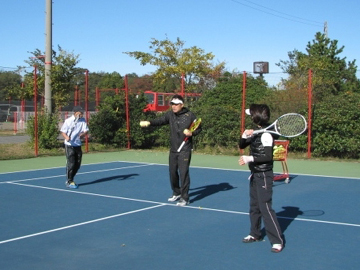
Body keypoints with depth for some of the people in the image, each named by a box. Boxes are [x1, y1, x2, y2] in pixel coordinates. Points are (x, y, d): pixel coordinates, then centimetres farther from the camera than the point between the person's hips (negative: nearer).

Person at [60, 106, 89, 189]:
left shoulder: (83, 120, 3)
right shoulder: (68, 121, -9)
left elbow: (86, 130, -2)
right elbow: (63, 131, -5)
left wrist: (83, 134, -25)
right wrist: (66, 137, -25)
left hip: (78, 145, 5)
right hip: (69, 145, -5)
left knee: (77, 164, 10)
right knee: (71, 163, -7)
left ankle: (69, 180, 26)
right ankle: (69, 182, 4)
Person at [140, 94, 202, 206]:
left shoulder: (190, 115, -8)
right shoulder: (170, 114, 4)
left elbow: (199, 128, 2)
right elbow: (160, 120, -9)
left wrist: (192, 133, -17)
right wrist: (149, 122, -26)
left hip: (185, 150, -5)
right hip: (173, 149, 5)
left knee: (183, 173, -10)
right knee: (172, 172, 13)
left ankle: (184, 198, 1)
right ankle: (177, 193, 35)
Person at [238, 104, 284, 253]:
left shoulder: (266, 134, -18)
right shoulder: (255, 133, 7)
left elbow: (268, 156, -23)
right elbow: (242, 146, 12)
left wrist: (249, 158, -29)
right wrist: (244, 136, -8)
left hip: (264, 176, -9)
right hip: (255, 175, 9)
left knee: (265, 208, -9)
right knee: (254, 206, 17)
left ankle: (277, 240, -3)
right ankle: (255, 234, 31)